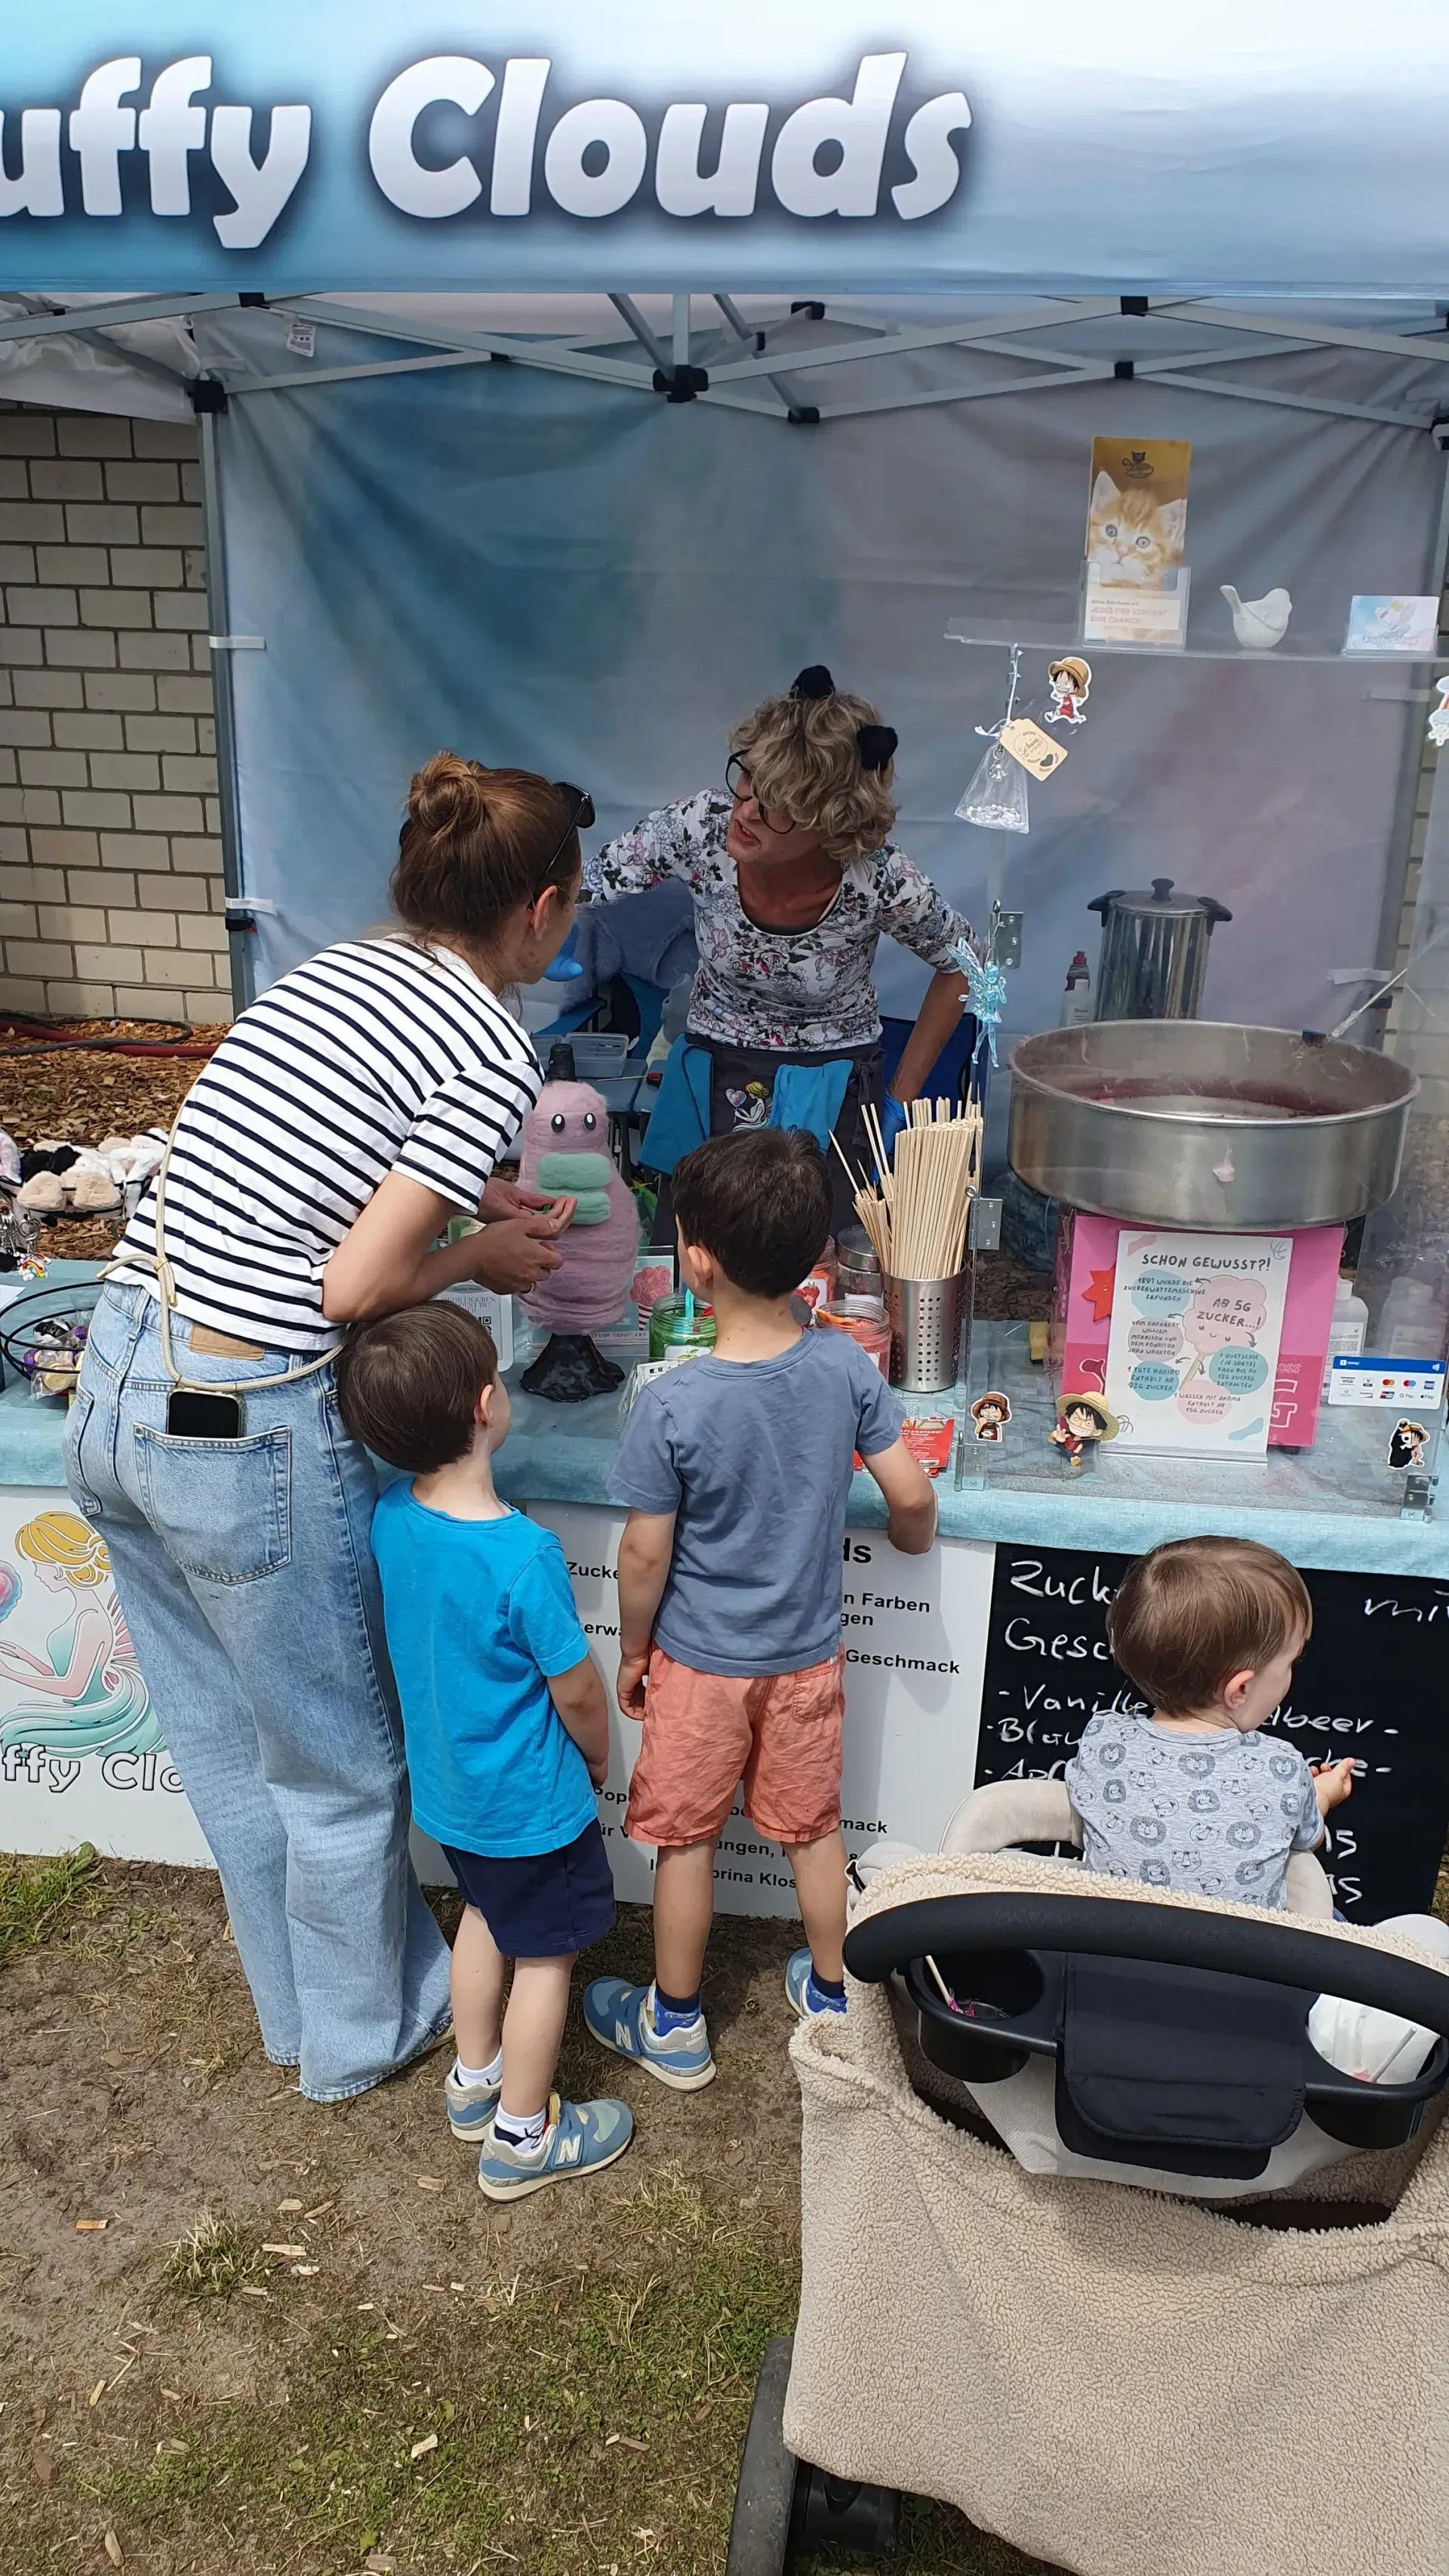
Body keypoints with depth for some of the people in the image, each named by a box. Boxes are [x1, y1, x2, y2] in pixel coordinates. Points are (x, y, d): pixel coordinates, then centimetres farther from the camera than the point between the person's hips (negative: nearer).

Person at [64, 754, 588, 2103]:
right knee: (337, 1767, 17)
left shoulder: (337, 966, 9)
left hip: (111, 1389, 8)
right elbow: (356, 1284, -17)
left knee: (226, 1747, 24)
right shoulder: (494, 1058, -14)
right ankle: (366, 2033, 41)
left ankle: (301, 2009, 47)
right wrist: (482, 1257, 1)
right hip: (245, 1434, -8)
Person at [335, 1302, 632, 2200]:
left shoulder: (391, 1517, -14)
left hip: (446, 1784, 7)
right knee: (546, 1956, 15)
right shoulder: (523, 1555, -34)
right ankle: (521, 2137, 32)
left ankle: (476, 2082, 47)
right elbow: (577, 1690, -20)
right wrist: (599, 1756, -1)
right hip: (530, 1799, -7)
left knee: (487, 1915, 29)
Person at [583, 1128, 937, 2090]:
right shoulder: (846, 1367, -16)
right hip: (809, 1652, 3)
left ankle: (675, 2027, 33)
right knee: (814, 1829, 22)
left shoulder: (672, 1405, -26)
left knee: (685, 1839, 16)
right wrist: (911, 1538, 14)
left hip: (700, 1661, -3)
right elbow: (912, 1496, -9)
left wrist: (632, 1651, -1)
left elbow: (646, 1555, -17)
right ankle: (834, 1994, 40)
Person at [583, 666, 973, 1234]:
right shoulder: (702, 824, -22)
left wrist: (899, 1101, -4)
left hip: (831, 1100, -2)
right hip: (710, 1084, 2)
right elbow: (580, 886, -13)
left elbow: (961, 967, -5)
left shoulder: (881, 881, -24)